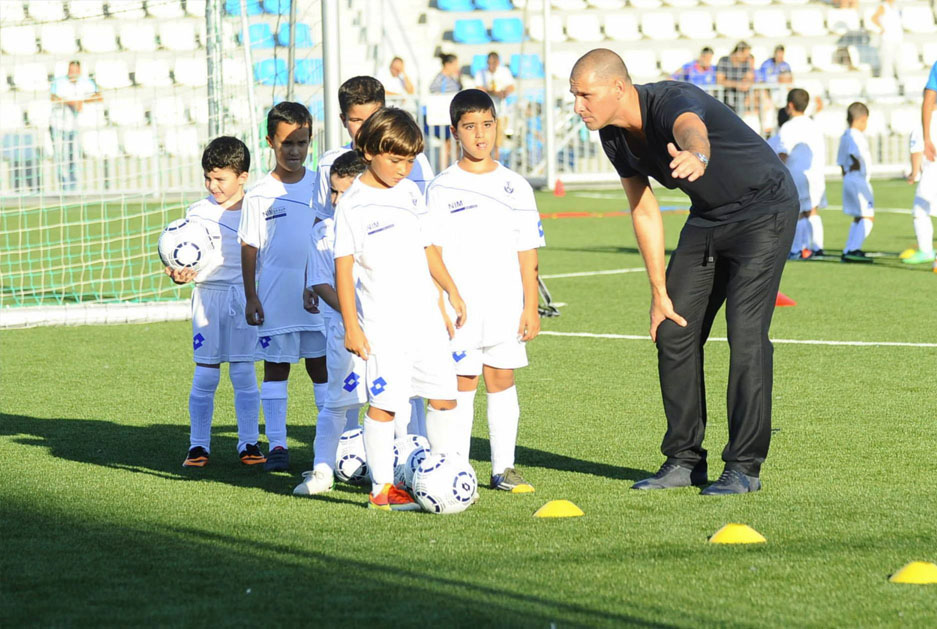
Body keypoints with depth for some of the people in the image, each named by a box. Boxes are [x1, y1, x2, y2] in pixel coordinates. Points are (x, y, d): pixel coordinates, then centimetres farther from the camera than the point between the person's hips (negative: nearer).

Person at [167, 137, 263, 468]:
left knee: (244, 372, 2)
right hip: (208, 295, 0)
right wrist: (179, 275, -19)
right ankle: (198, 445, 7)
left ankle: (249, 442, 11)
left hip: (245, 295, 0)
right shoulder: (197, 212, 3)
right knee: (205, 375, 1)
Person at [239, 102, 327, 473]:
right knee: (276, 366, 2)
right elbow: (249, 248, 1)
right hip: (275, 297, -1)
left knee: (322, 365, 6)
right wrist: (251, 297, -3)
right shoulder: (259, 195, 0)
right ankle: (277, 445, 6)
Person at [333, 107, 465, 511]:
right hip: (382, 323, -6)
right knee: (384, 401, -6)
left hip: (425, 316, 6)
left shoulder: (410, 194, 11)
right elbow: (343, 267, -7)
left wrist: (451, 290, 20)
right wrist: (351, 326, -11)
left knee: (444, 396, 7)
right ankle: (382, 488, 1)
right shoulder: (353, 203, -7)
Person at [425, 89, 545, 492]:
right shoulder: (441, 188, 0)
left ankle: (503, 468, 12)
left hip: (506, 305, 3)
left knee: (502, 380, 5)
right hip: (459, 307, -3)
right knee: (462, 383, -2)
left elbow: (527, 252, 8)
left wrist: (531, 306, 4)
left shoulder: (515, 187, 7)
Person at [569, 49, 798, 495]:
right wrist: (659, 292, 2)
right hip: (708, 219, 8)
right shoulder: (614, 136, -6)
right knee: (673, 332, 3)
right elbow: (644, 211, 4)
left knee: (745, 335, -15)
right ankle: (684, 460, 13)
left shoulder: (672, 101, -31)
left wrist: (695, 157, -83)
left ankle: (744, 467, -8)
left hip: (764, 211, -8)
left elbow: (692, 130, -58)